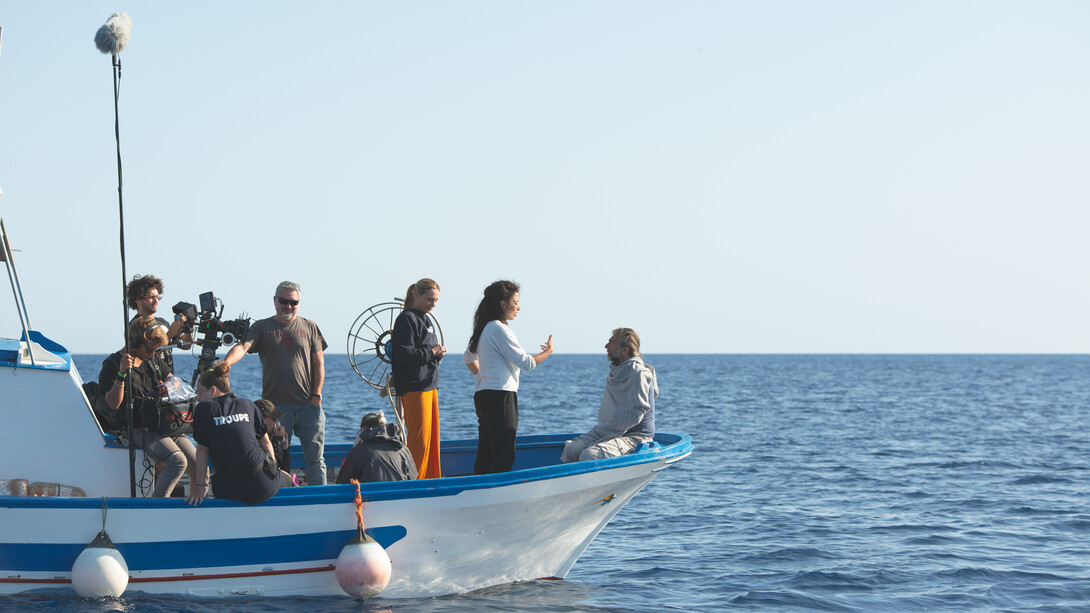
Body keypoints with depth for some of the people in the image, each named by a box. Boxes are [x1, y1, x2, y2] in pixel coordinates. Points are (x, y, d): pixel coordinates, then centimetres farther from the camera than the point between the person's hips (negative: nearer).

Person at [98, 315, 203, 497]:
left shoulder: (154, 359, 14)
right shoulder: (112, 364, -6)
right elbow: (113, 404, -14)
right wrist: (122, 374, -27)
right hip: (139, 430, -7)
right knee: (177, 461, -29)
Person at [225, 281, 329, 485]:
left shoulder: (309, 327, 11)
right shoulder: (262, 327, 5)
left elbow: (319, 363, 10)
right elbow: (243, 347, -12)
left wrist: (316, 395, -1)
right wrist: (225, 363, -33)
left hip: (308, 406, 1)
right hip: (276, 405, -1)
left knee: (315, 460, 3)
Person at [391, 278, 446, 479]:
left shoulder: (424, 319, 18)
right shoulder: (407, 319, -12)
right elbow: (404, 355, -19)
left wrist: (439, 352, 4)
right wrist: (431, 352, -15)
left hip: (429, 385, 10)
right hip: (414, 388, -10)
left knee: (431, 436, 11)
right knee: (418, 438, -8)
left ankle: (431, 479, 17)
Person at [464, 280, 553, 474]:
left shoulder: (484, 328, 17)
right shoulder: (499, 329, -13)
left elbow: (468, 358, 32)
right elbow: (525, 362, -14)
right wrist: (548, 352, 0)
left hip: (482, 394, 10)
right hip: (499, 395, -10)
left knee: (485, 455, 11)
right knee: (504, 458, -10)